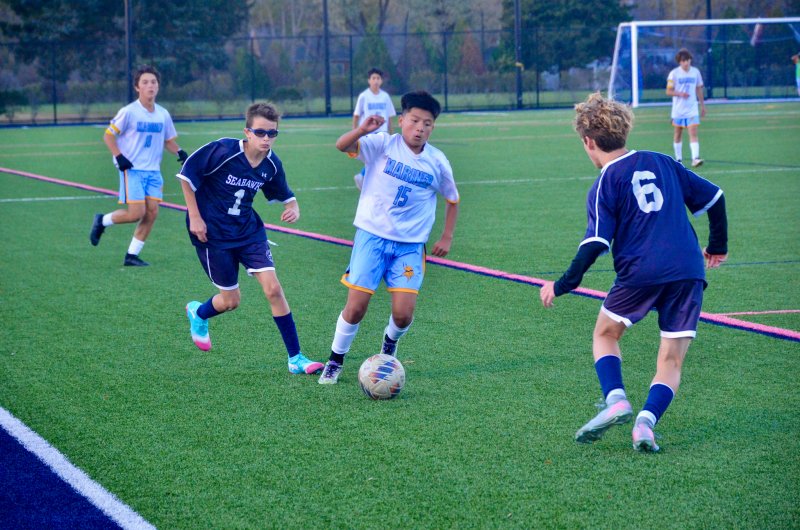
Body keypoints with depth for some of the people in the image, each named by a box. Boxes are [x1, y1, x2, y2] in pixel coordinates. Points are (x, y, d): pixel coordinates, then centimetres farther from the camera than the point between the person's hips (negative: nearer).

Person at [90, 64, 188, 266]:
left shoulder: (163, 114, 6)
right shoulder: (129, 112, -10)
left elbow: (168, 140, 18)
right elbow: (108, 135, -4)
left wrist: (179, 151, -3)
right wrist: (119, 157, -16)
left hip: (153, 171, 6)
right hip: (132, 169, -5)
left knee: (152, 213, -2)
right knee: (137, 213, -12)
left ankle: (132, 256, 9)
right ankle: (101, 221, 15)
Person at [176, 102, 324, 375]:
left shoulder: (271, 164, -6)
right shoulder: (223, 151, -21)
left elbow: (285, 196, 11)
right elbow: (187, 174, -12)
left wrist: (294, 209, -13)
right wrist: (194, 217, -13)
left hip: (249, 230, 4)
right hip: (213, 233, -4)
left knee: (273, 289, -8)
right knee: (231, 300, 3)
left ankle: (296, 358, -1)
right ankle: (198, 313, 40)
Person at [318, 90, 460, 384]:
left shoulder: (437, 162, 2)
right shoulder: (382, 145, -6)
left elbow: (452, 200, 17)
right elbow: (342, 146, -20)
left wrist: (447, 238, 10)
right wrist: (362, 130, -38)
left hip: (410, 246, 2)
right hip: (371, 236, -2)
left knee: (403, 314, -8)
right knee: (356, 307, -7)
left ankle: (390, 344, 28)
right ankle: (335, 362, 15)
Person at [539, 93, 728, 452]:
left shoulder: (604, 186, 0)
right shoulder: (661, 162, 15)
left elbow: (596, 243, -9)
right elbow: (713, 197, 17)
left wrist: (563, 285, -2)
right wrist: (718, 245, 31)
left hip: (641, 272, -4)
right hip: (689, 271, 4)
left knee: (605, 334, 19)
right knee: (672, 359, 9)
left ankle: (615, 400, -3)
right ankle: (646, 422, -12)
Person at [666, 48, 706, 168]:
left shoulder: (695, 72, 2)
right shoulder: (674, 73, -6)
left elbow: (699, 89, 12)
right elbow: (668, 91, -5)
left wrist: (702, 105, 14)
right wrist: (680, 94, -23)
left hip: (692, 109, 1)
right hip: (678, 109, -1)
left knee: (693, 133, -12)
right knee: (678, 134, 10)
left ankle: (695, 158, -22)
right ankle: (678, 158, 22)